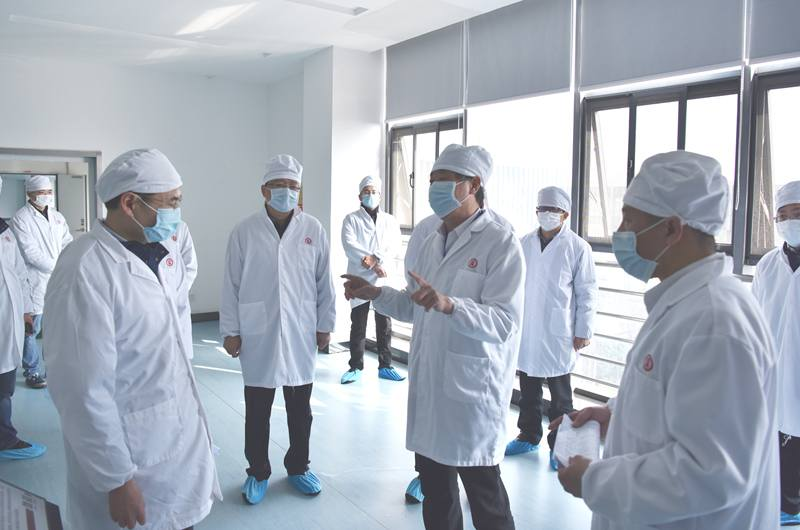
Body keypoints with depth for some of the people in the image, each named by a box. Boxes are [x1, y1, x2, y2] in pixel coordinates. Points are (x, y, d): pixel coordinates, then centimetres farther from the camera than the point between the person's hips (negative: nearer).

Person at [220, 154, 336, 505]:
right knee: (257, 410, 10)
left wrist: (325, 325, 4)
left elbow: (324, 283, 4)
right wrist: (230, 330, -2)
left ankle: (298, 467, 33)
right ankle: (258, 472, 29)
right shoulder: (244, 231, -4)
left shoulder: (314, 230, -1)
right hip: (257, 335, -1)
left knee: (300, 408, 14)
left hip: (300, 334, 2)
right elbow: (231, 285, -1)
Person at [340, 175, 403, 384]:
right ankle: (355, 367, 12)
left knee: (384, 325, 6)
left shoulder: (390, 220, 13)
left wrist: (374, 258, -17)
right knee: (358, 326, 2)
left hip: (384, 280, 2)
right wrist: (374, 264, -17)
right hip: (359, 280, -2)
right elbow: (349, 246, -9)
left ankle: (385, 366, 16)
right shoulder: (351, 219, 5)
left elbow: (394, 246, -1)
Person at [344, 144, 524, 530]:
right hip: (427, 385, 7)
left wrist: (449, 305, -36)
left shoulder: (500, 243, -12)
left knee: (483, 495, 10)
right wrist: (376, 293, 4)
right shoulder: (431, 243, 11)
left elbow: (504, 322, -22)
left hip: (472, 389, -7)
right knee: (434, 491, 20)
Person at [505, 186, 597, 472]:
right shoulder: (525, 243, 5)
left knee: (560, 395, 9)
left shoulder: (577, 247, -7)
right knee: (528, 391, 16)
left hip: (558, 334, -4)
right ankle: (528, 436, 33)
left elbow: (587, 293, -5)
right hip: (526, 330, 4)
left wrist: (583, 331, -6)